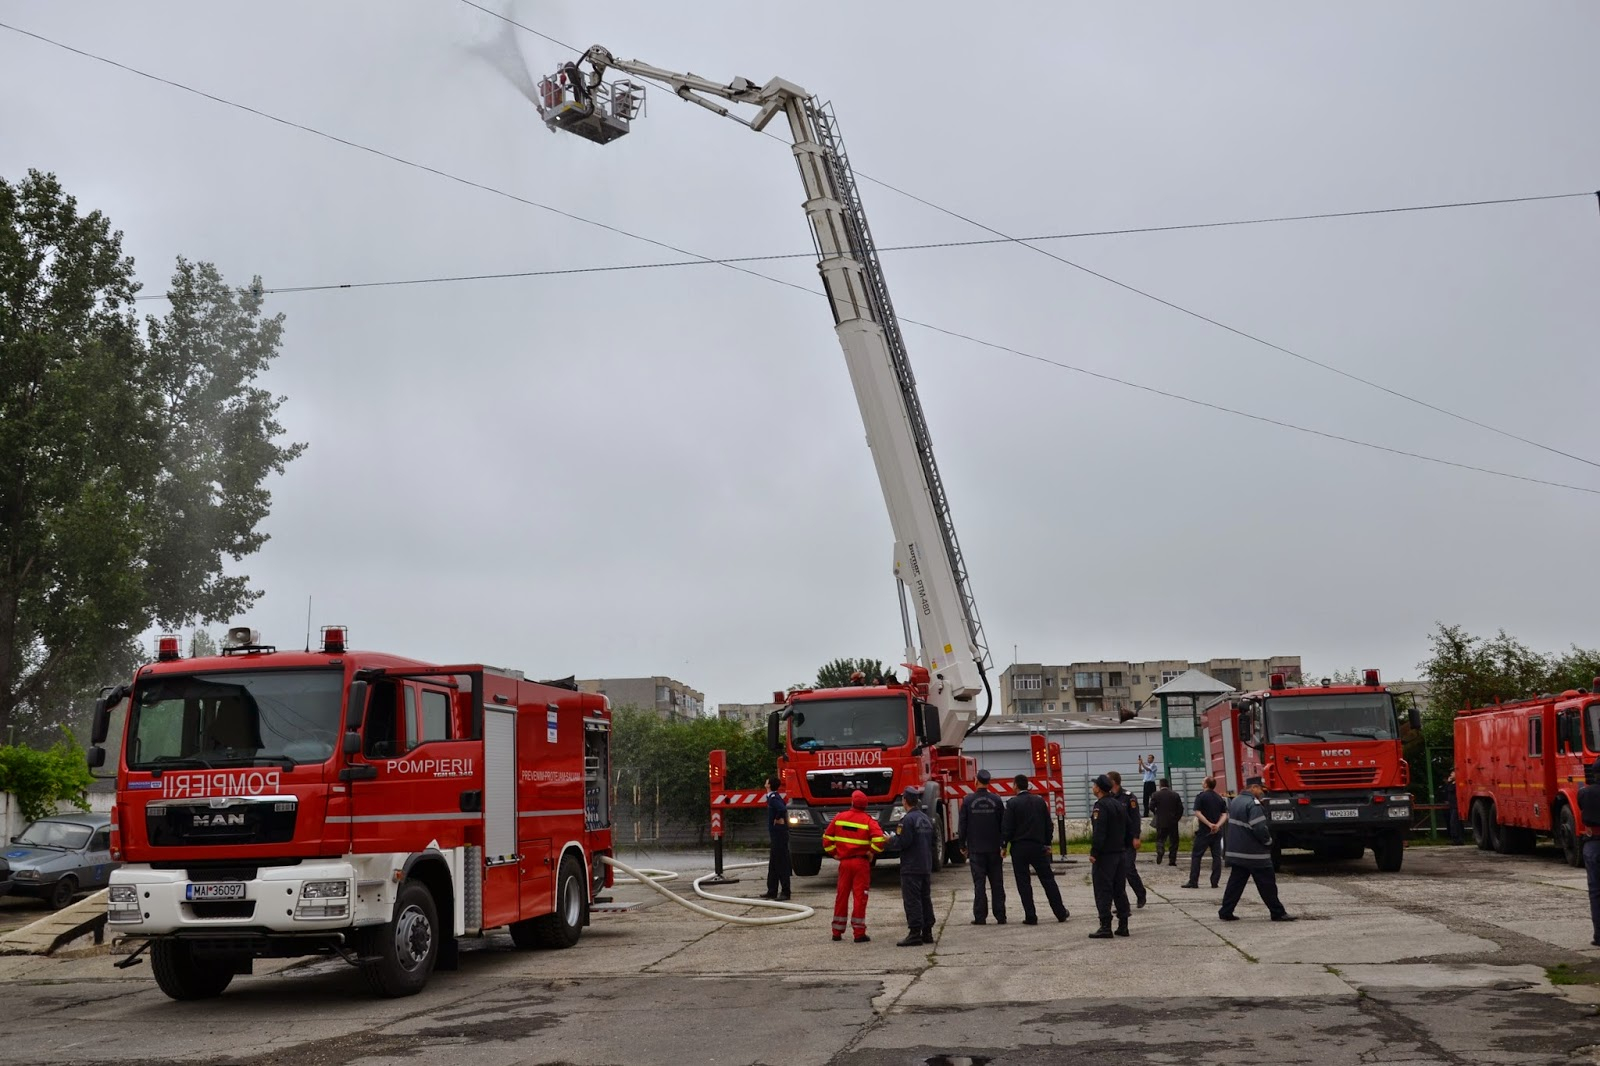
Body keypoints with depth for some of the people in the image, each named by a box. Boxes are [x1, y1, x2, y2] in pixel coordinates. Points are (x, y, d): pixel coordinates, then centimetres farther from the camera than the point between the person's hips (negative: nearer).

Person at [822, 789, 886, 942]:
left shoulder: (839, 817, 3)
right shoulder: (869, 820, -8)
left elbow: (827, 837, 6)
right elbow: (878, 839, -22)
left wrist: (834, 853, 13)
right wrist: (871, 853, -6)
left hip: (844, 861, 3)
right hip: (861, 862, -3)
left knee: (841, 896, 12)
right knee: (859, 896, 0)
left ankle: (837, 932, 17)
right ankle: (859, 933, 0)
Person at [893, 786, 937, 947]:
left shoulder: (908, 820, -15)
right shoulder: (927, 819, 12)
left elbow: (903, 842, -21)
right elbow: (932, 842, 17)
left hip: (911, 867, -8)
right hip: (926, 866, 8)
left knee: (912, 900, -5)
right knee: (925, 899, 12)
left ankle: (915, 933, -7)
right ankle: (927, 932, 16)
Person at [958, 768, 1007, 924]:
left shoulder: (968, 800, -4)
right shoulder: (996, 800, -2)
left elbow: (962, 824, 0)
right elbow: (1004, 824, 2)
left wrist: (963, 845, 9)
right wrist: (1004, 844, 9)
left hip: (975, 848, -1)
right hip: (994, 848, 1)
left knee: (979, 884, 1)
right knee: (997, 883, 6)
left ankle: (980, 916, -1)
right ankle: (1000, 916, 6)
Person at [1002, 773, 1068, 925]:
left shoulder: (1012, 803, -9)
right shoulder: (1040, 801, 5)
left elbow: (1007, 828, -10)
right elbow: (1048, 825, 9)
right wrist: (1047, 844, 17)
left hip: (1019, 847, -4)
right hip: (1038, 846, 4)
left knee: (1023, 883, 2)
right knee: (1048, 879, 10)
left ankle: (1031, 916, 0)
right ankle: (1061, 913, 12)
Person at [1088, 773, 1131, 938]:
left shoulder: (1101, 806, -14)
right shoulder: (1120, 804, 13)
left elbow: (1099, 832, -22)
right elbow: (1127, 829, 18)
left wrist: (1093, 852, -19)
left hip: (1105, 855, -8)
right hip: (1120, 853, 8)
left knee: (1103, 891, -5)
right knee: (1119, 890, 12)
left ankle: (1105, 927, -7)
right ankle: (1123, 926, 14)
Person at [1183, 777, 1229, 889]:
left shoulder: (1201, 796, -6)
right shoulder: (1220, 798, 11)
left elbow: (1198, 813, -15)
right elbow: (1224, 815, 4)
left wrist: (1209, 824, -16)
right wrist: (1218, 825, -10)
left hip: (1204, 831, -5)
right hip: (1217, 832, 5)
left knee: (1196, 855, 0)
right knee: (1216, 856, 7)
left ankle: (1193, 881, -4)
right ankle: (1215, 882, 4)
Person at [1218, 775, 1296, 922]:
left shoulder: (1235, 801, 11)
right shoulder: (1253, 804, -19)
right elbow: (1260, 829, -23)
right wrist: (1268, 841, -5)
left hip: (1236, 851, 9)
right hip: (1255, 855, -8)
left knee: (1236, 882, 10)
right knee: (1267, 884, 2)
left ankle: (1226, 912, 8)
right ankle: (1278, 913, 9)